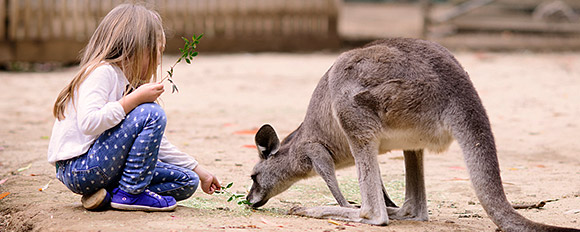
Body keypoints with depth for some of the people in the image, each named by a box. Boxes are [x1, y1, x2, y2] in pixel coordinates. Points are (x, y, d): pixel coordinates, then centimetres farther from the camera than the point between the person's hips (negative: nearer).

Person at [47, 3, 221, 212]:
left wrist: (199, 171, 22)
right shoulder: (102, 72, -12)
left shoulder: (128, 83, 16)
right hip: (76, 168, -10)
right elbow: (89, 123, -29)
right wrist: (135, 99, -22)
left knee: (187, 182, 5)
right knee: (151, 114, -21)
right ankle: (130, 192, -13)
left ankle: (107, 194, -1)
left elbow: (156, 143, 22)